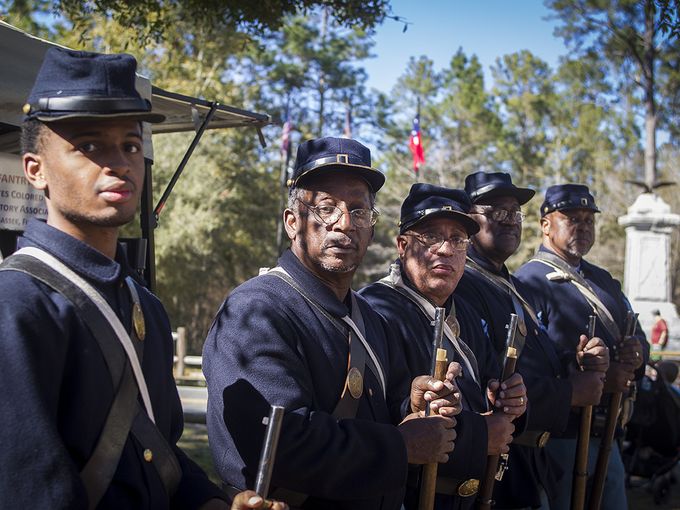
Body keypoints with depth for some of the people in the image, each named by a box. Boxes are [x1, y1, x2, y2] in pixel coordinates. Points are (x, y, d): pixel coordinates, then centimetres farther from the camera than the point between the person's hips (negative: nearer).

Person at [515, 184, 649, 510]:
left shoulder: (603, 280, 16)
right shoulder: (529, 282, -11)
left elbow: (638, 336, 18)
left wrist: (638, 353, -6)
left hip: (606, 436, 8)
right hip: (559, 437, -8)